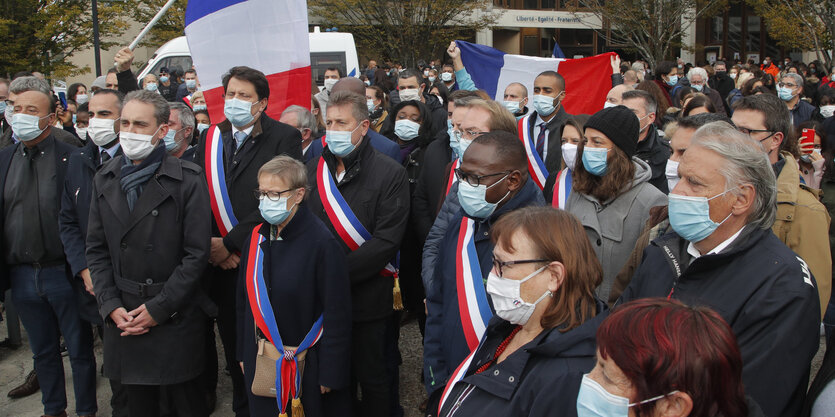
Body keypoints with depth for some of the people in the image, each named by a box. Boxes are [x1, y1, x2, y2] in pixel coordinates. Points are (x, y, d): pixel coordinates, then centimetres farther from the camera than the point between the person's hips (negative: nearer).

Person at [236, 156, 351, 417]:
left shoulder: (322, 243, -18)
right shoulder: (256, 238, 1)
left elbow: (337, 315, -16)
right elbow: (245, 300, 11)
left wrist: (330, 373, -14)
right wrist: (243, 354, 13)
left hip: (305, 366, -5)